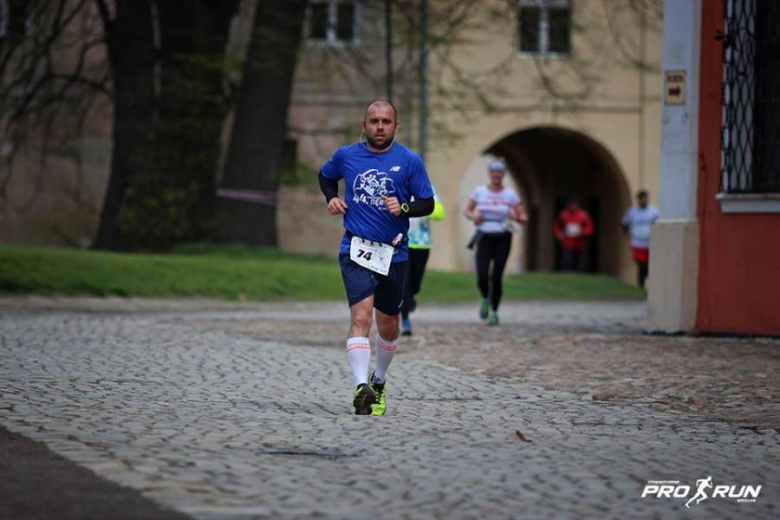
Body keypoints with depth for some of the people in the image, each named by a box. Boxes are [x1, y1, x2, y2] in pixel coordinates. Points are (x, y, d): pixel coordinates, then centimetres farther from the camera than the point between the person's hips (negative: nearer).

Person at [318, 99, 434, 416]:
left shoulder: (410, 161, -1)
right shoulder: (346, 156, 3)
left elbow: (427, 204, 1)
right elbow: (326, 176, 24)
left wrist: (404, 208, -19)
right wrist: (331, 198, 5)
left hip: (393, 254, 1)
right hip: (356, 250, -1)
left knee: (388, 326, 13)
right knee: (361, 316, -21)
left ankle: (379, 383, 37)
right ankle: (361, 388, -30)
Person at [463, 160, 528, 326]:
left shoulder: (510, 195, 1)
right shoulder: (479, 192, 4)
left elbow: (524, 218, 3)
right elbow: (467, 210, 15)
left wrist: (516, 217, -19)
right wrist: (473, 216, -7)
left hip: (502, 239, -1)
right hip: (484, 238, 1)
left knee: (496, 277, -4)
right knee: (482, 277, -11)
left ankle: (494, 312, 11)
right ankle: (485, 299, 22)